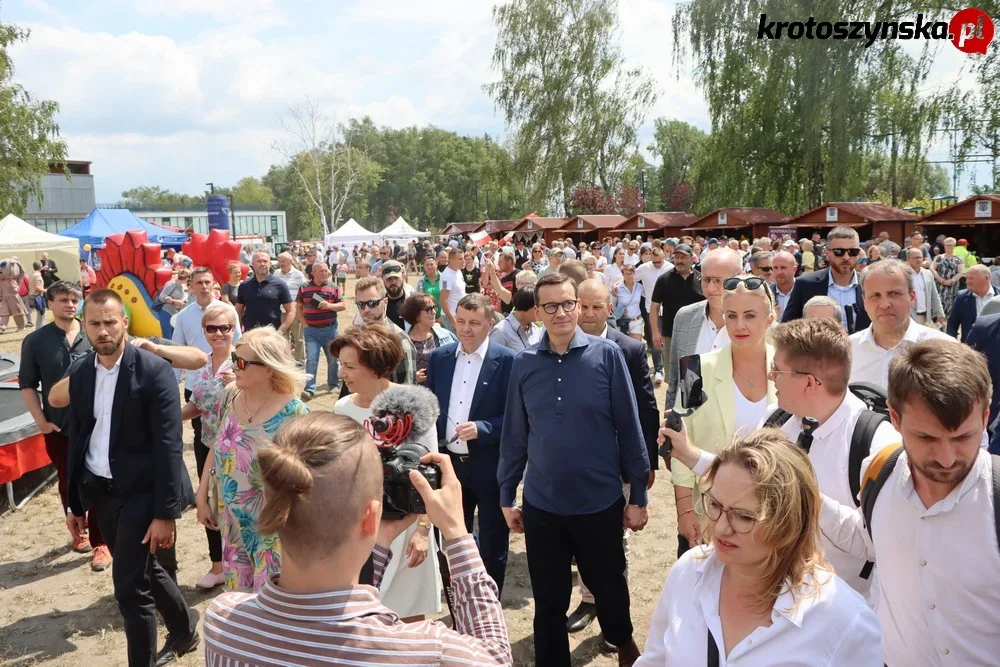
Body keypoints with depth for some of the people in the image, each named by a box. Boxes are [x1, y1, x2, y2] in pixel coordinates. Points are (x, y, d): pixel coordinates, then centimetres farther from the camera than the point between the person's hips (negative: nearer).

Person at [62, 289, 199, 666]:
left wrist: (165, 512, -18)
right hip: (98, 491, 6)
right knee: (143, 569, 20)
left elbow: (169, 447, -16)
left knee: (129, 586, -4)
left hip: (139, 492, -6)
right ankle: (185, 631, 43)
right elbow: (77, 439, 11)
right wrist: (75, 503, 13)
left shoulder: (154, 371, -15)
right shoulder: (78, 374, 3)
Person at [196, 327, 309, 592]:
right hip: (232, 521, 5)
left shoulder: (293, 413, -21)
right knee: (236, 592, 19)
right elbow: (216, 450, 8)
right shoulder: (229, 395, -4)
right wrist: (202, 498, 9)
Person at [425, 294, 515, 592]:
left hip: (491, 467, -4)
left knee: (492, 547, 12)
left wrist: (481, 428, -26)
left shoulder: (507, 361, -12)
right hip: (450, 463, 5)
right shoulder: (439, 357, 2)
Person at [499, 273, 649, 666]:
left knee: (609, 587, 21)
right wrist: (506, 496, 6)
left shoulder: (606, 355, -8)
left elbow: (628, 427, -5)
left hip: (600, 502, -1)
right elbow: (514, 435, 4)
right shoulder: (524, 363, -1)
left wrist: (638, 494, -3)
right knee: (548, 603, 13)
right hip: (541, 505, 1)